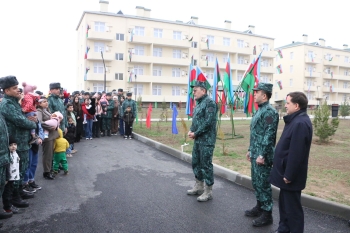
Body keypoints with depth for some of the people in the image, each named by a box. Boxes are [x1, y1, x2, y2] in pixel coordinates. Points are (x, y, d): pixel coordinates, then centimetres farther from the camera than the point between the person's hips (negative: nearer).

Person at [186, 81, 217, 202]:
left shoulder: (210, 103, -14)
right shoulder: (199, 103, 15)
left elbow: (208, 122, -21)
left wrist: (195, 133, -15)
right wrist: (191, 131, 0)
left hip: (206, 140, -9)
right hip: (197, 140, 10)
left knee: (206, 165, -1)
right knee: (196, 163, 17)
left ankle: (208, 192, 12)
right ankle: (199, 186, 32)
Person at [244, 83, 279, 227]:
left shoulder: (269, 112, -16)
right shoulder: (259, 111, 14)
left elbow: (269, 135, -22)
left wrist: (262, 155, -23)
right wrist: (250, 150, 19)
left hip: (263, 156, -10)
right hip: (255, 154, 10)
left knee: (263, 184, 0)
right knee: (256, 182, 19)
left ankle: (267, 215, 13)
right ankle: (259, 207, 34)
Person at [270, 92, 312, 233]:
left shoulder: (300, 123, -24)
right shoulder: (297, 120, 10)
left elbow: (296, 153, -27)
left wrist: (289, 175, -21)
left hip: (291, 175, -10)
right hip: (287, 172, 10)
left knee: (292, 207, 4)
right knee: (284, 203, 22)